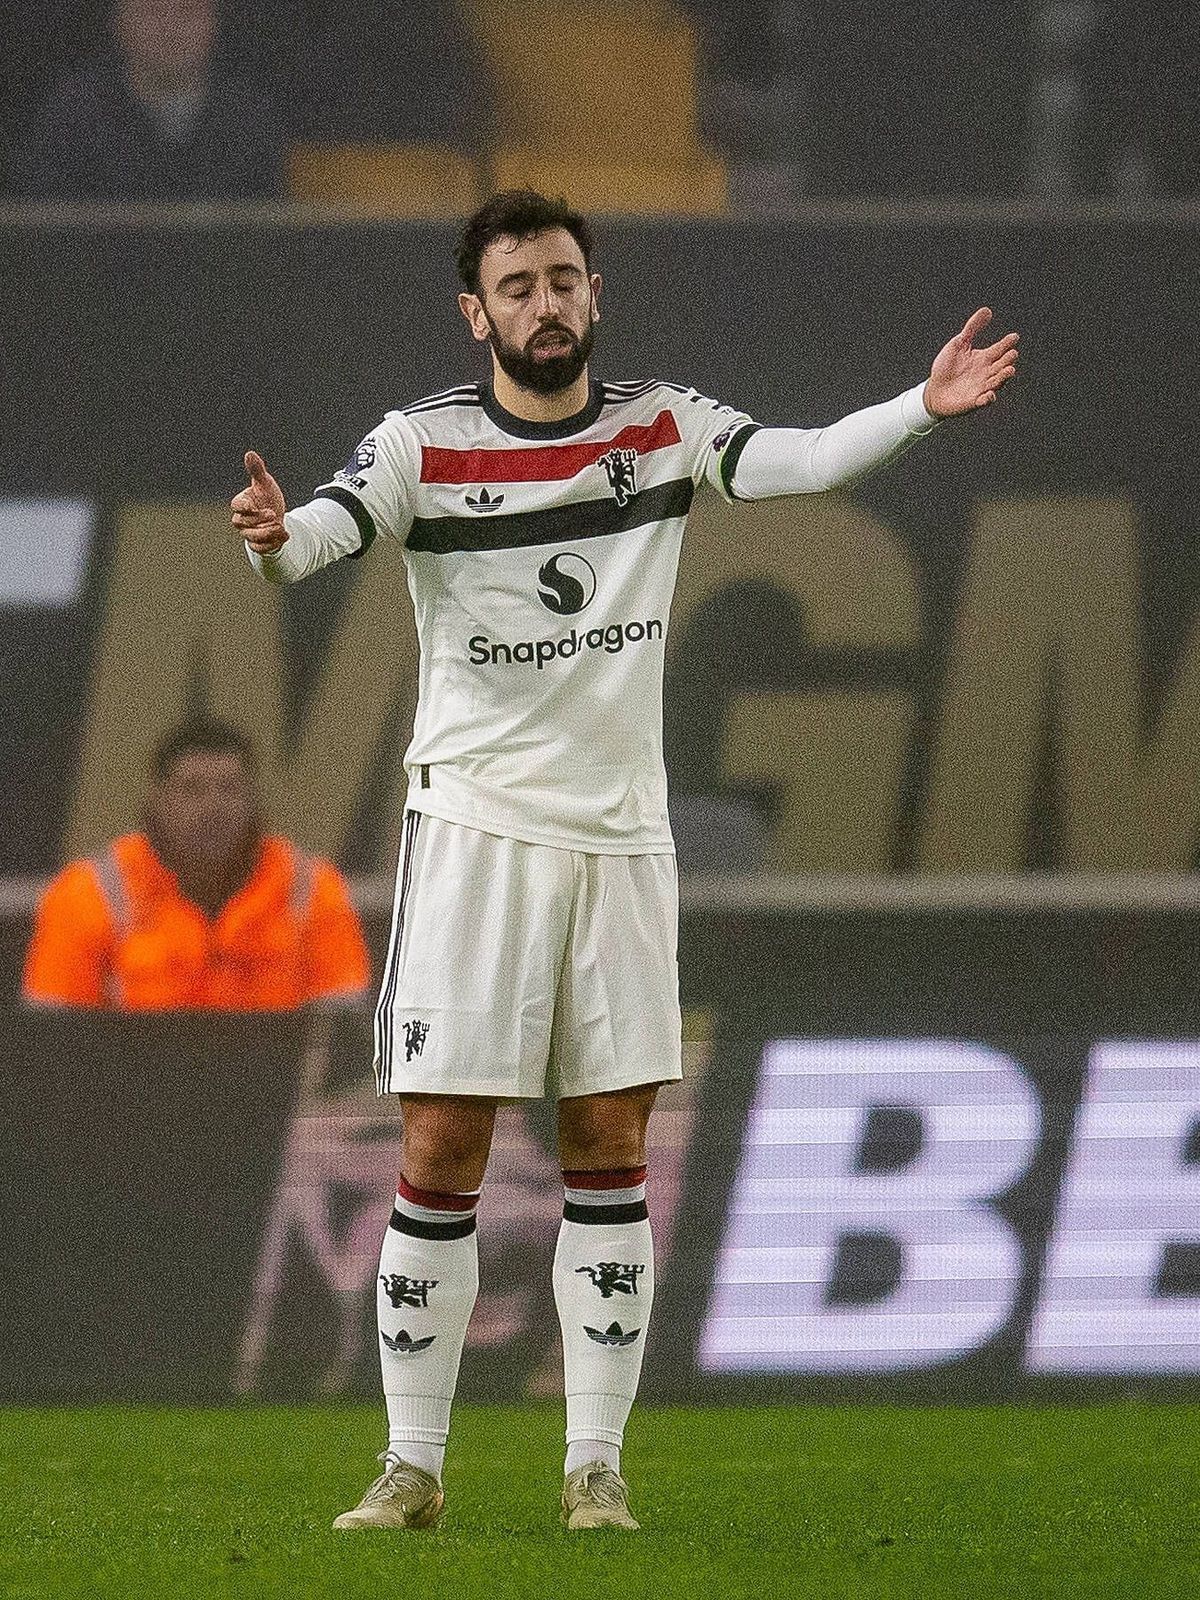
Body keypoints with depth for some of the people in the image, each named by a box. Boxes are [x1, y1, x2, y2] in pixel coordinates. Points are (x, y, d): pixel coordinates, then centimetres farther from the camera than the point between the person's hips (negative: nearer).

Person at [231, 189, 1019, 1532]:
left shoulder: (662, 426, 2)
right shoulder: (425, 443, -6)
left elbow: (787, 462, -13)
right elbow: (325, 529, -21)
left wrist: (923, 408, -30)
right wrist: (274, 539, -45)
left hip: (621, 831, 2)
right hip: (474, 826, -2)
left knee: (610, 1149, 3)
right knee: (441, 1152, -4)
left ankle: (595, 1467, 10)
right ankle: (413, 1466, 4)